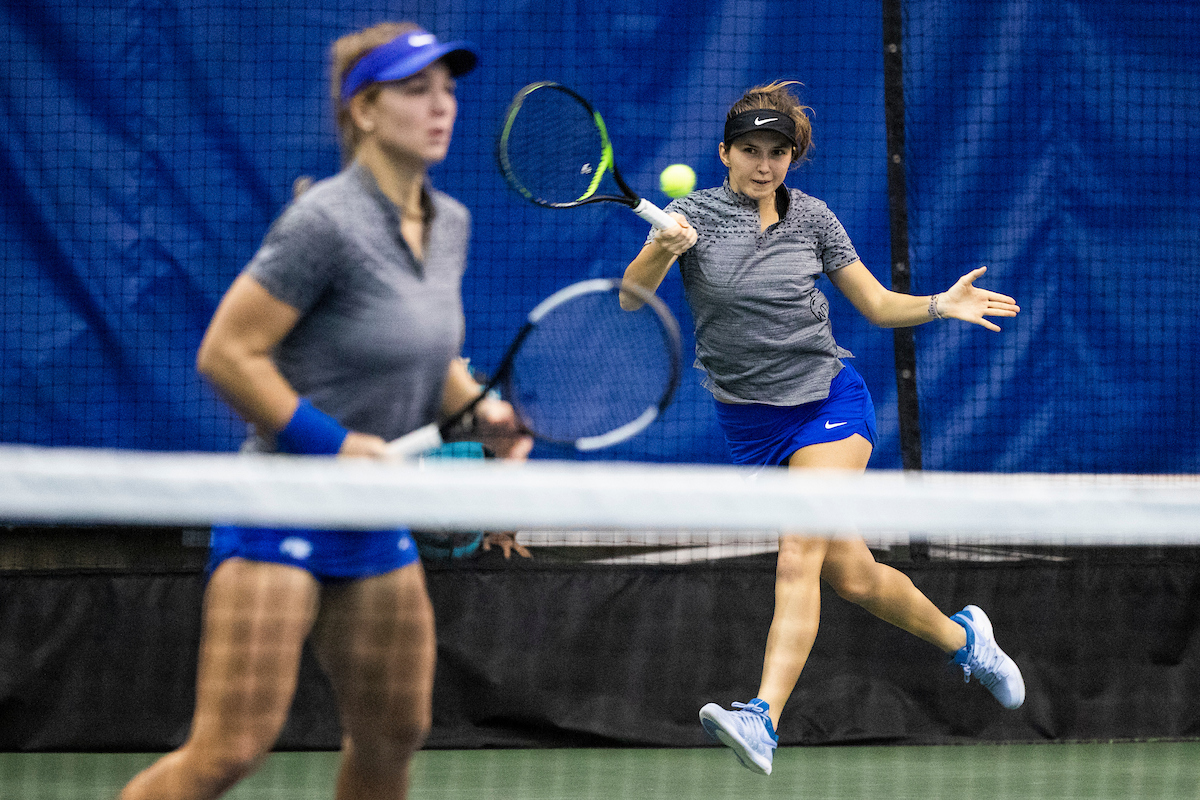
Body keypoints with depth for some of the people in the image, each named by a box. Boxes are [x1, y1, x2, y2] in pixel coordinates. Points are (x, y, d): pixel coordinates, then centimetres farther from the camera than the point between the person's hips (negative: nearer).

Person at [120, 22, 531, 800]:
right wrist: (333, 443, -18)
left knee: (394, 735, 10)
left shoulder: (449, 224, 8)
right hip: (281, 511, -8)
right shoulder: (326, 222, -17)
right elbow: (226, 354, -16)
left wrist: (482, 413, 2)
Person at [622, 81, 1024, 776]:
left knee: (800, 554, -21)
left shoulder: (812, 218, 2)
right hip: (752, 423, 1)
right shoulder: (693, 214, -4)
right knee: (850, 574, 6)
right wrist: (663, 249, -38)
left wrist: (942, 305, -8)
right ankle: (961, 636, 32)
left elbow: (878, 305, 10)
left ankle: (763, 721, -32)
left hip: (829, 402, -1)